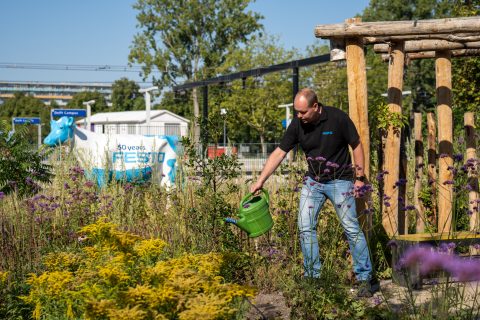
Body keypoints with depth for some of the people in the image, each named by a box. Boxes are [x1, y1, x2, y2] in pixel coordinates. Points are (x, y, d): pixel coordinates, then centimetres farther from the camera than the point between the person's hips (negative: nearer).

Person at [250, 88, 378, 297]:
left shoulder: (337, 118, -17)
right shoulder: (297, 125, -7)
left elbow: (356, 146, -7)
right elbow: (279, 153, -3)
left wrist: (360, 178, -9)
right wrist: (260, 181, -8)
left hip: (339, 180, -4)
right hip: (313, 181, 4)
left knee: (352, 228, -5)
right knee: (305, 228, -2)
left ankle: (365, 278, 3)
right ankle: (313, 276, 8)